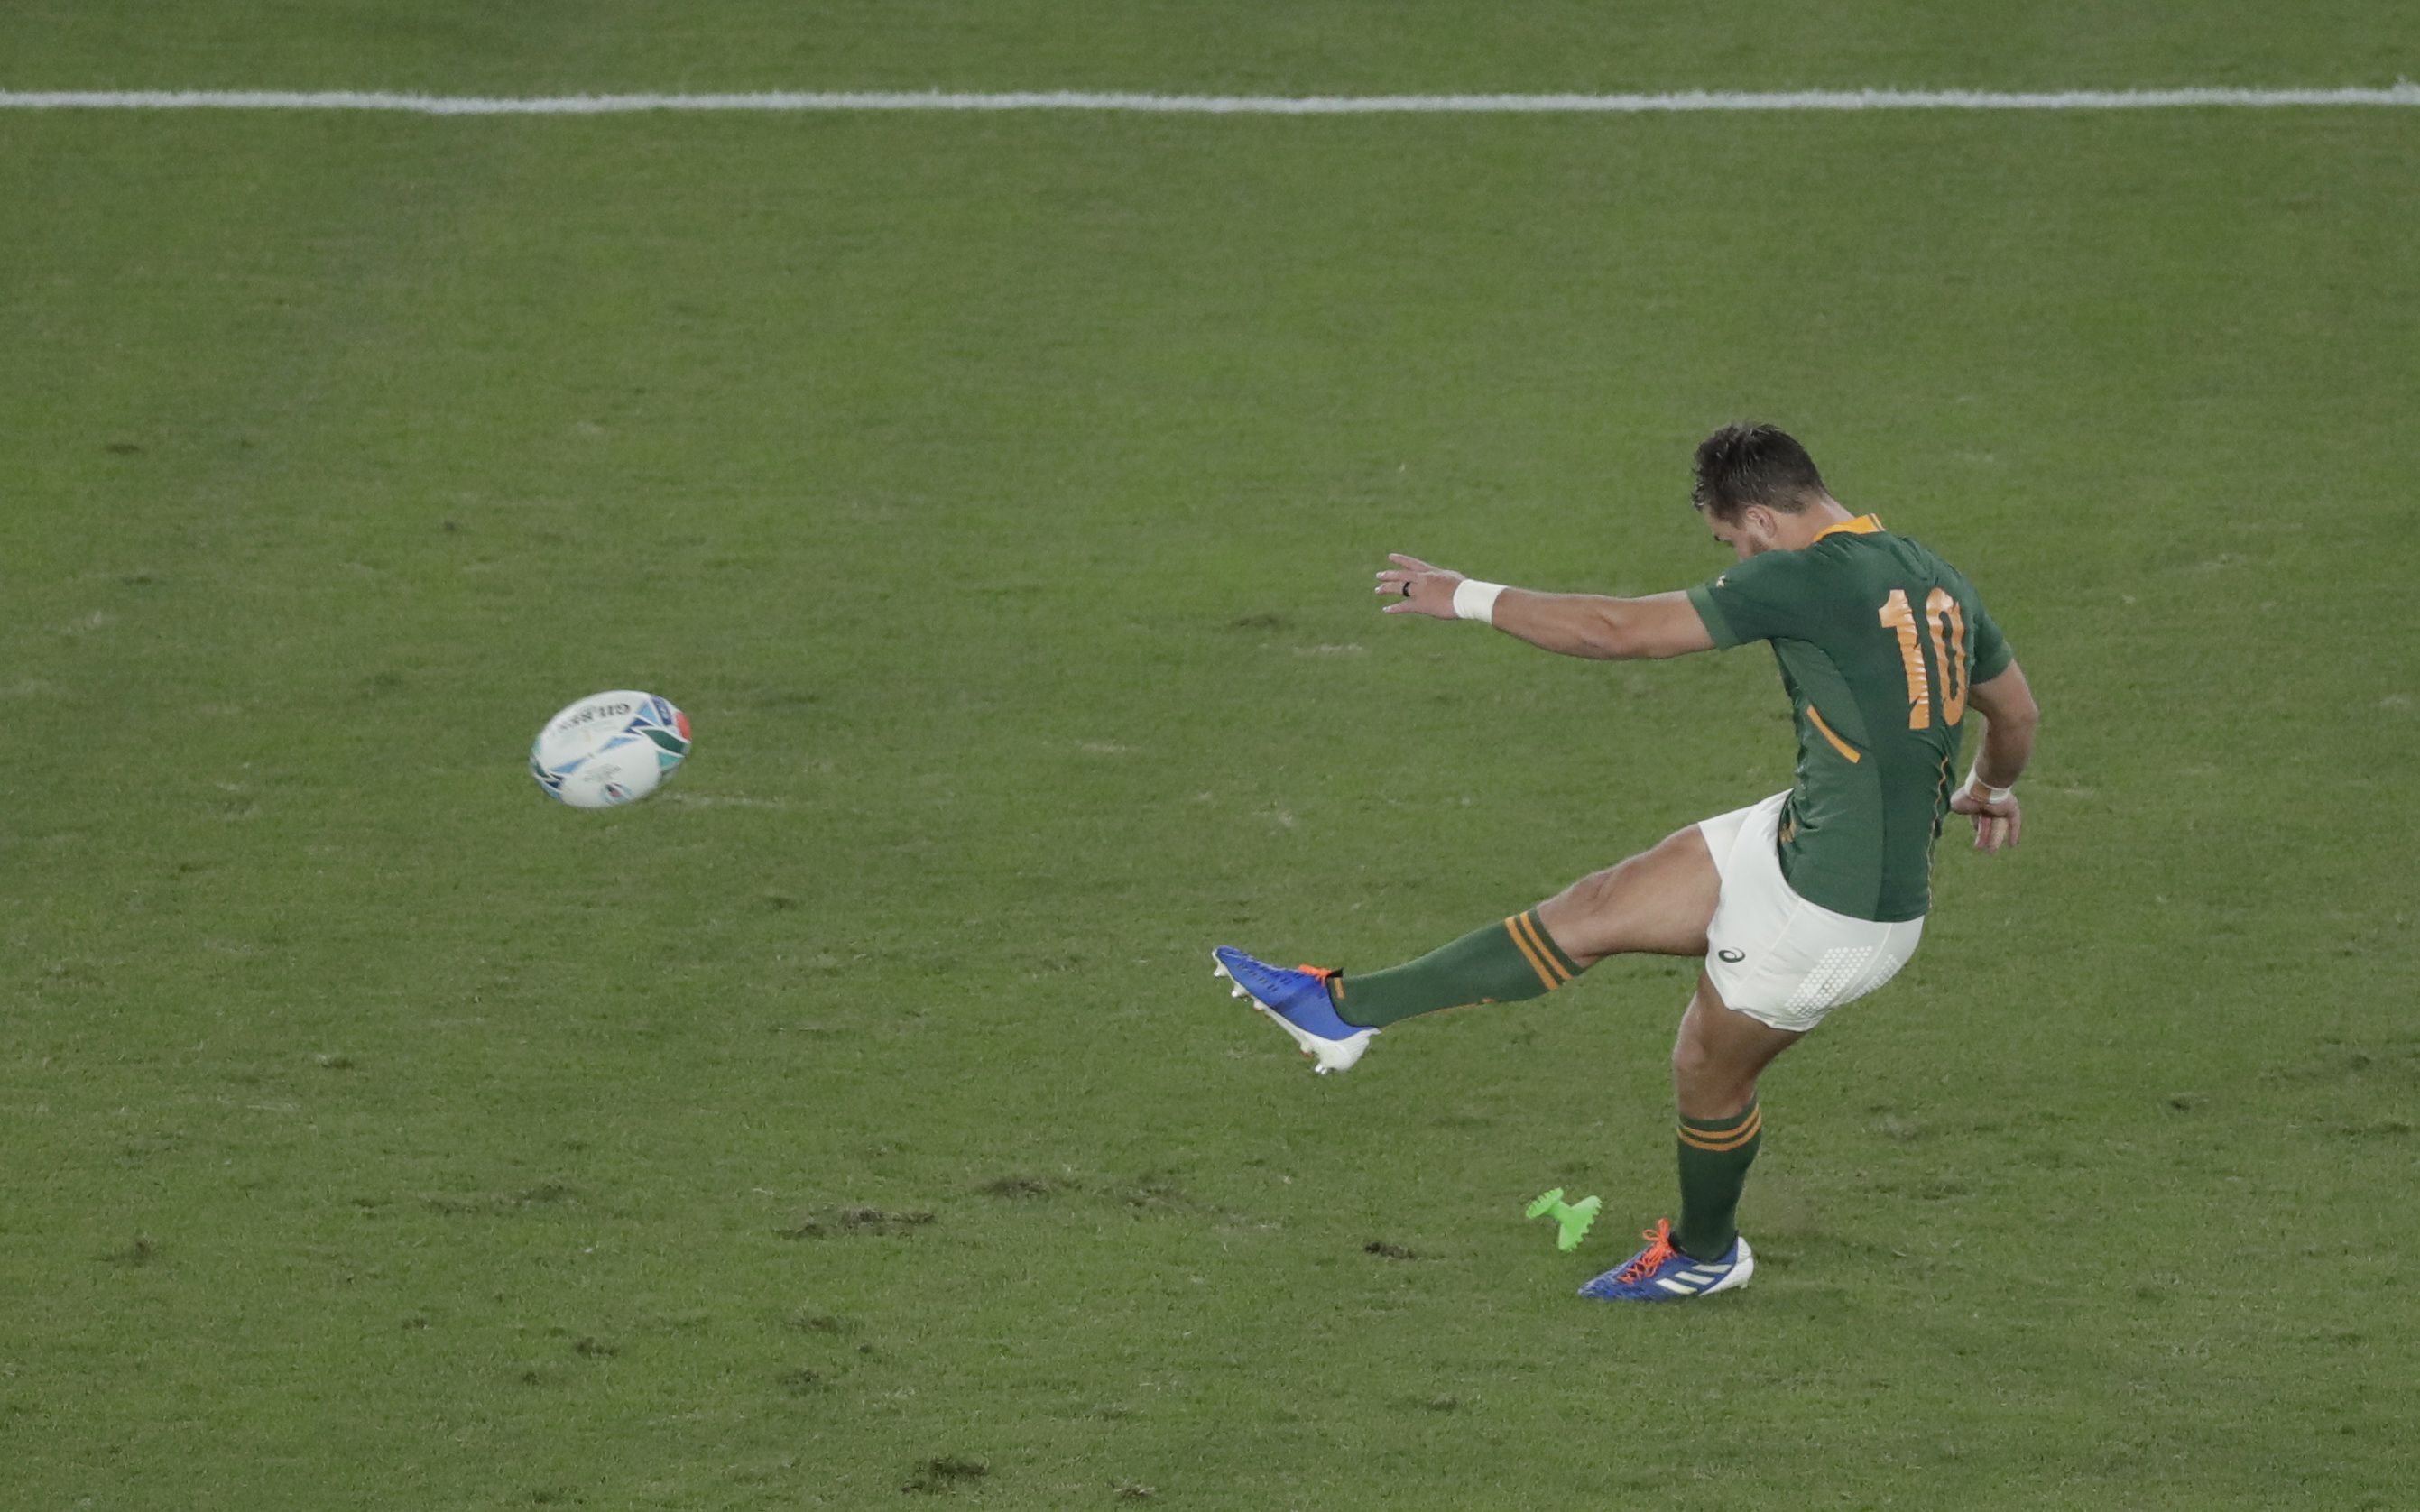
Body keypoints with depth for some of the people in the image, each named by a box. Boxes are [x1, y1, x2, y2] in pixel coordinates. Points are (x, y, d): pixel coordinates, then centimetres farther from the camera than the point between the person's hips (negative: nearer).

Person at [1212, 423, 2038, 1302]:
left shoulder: (1808, 578, -20)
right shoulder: (1937, 581, 5)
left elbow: (1617, 631, -16)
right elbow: (2015, 710, 21)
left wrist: (1470, 598, -4)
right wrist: (1991, 788, 45)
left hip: (1832, 913, -9)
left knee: (1709, 1071, 15)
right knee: (1595, 912, 9)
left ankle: (1704, 1254, 41)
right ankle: (1347, 1010, 14)